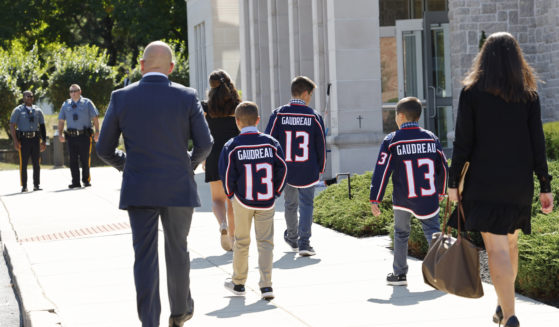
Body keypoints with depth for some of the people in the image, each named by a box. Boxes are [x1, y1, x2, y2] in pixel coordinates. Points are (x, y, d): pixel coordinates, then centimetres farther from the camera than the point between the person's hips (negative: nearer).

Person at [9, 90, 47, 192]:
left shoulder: (37, 110, 13)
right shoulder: (18, 110, 2)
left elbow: (42, 126, 17)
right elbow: (12, 126, -1)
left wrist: (44, 141, 10)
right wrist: (15, 141, -10)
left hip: (35, 138, 3)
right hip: (23, 139, -3)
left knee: (36, 164, 3)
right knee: (23, 164, -2)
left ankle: (36, 185, 9)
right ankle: (24, 186, 2)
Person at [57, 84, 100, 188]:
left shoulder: (87, 103, 6)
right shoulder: (66, 105, 13)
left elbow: (95, 118, 3)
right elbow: (61, 120, 15)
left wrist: (97, 131, -7)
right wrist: (60, 134, 4)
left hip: (84, 136, -3)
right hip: (71, 136, 3)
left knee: (85, 159, 0)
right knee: (73, 160, 1)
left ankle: (86, 180, 12)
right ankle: (75, 182, 5)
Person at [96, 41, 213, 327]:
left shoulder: (121, 98, -2)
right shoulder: (187, 97, -4)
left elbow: (104, 149, 0)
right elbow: (204, 144, -5)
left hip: (138, 190, 0)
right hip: (179, 188, 0)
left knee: (144, 256, 4)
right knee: (177, 251, 17)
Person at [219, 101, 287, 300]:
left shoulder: (232, 146, -7)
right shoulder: (271, 143, -1)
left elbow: (227, 174, -7)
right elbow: (282, 169, 0)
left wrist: (231, 194, 8)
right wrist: (276, 192, 11)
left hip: (242, 201, -1)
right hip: (267, 202, 1)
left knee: (241, 242, 12)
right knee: (265, 242, 5)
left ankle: (238, 283, 24)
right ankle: (266, 285, -6)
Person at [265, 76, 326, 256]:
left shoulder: (278, 115, -4)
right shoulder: (314, 116, -5)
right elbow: (321, 145, 1)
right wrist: (320, 169, 14)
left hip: (286, 169, 2)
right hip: (308, 171, -2)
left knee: (290, 203, 18)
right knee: (306, 204, 4)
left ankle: (292, 237, 38)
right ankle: (304, 243, -8)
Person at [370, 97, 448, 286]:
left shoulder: (392, 141, -5)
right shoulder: (431, 138, 5)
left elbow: (381, 172, -7)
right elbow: (443, 168, 13)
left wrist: (375, 200, -2)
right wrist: (440, 192, 28)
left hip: (403, 200, -1)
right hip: (429, 200, 2)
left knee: (401, 233, 15)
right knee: (433, 233, 4)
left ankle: (399, 274, 21)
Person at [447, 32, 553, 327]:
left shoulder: (472, 92, -4)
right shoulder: (528, 95, 3)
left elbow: (463, 141, -6)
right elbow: (537, 143, 0)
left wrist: (453, 181, 1)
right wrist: (545, 187, 4)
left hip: (484, 181, -3)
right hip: (519, 183, 3)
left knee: (497, 249, -7)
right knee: (510, 242, 21)